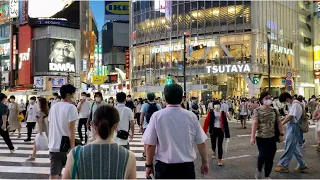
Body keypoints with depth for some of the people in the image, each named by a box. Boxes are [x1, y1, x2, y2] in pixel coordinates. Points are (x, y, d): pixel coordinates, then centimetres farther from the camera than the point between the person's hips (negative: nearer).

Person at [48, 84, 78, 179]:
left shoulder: (54, 107, 12)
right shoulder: (71, 107, -10)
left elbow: (51, 126, 17)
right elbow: (71, 129, -16)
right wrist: (72, 147, -14)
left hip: (53, 146, 5)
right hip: (65, 146, -5)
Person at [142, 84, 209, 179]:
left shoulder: (157, 116, -10)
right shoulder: (191, 116, -4)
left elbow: (149, 145, -7)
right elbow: (201, 143, 2)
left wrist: (149, 165, 7)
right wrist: (205, 162, 16)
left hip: (164, 167, -1)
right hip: (187, 167, 2)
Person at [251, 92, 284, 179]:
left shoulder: (274, 110, 7)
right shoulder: (257, 110, -5)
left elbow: (279, 123, 10)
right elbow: (255, 123, -12)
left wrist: (281, 134, 2)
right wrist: (252, 137, -18)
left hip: (272, 137, 4)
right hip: (261, 137, -4)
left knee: (270, 158, 6)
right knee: (263, 155, -15)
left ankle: (267, 176, 22)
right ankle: (259, 170, 15)